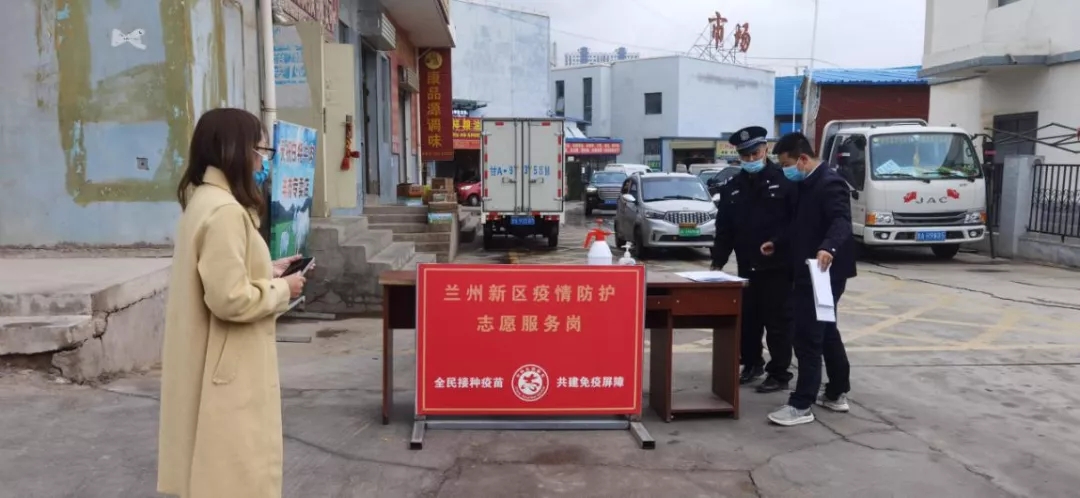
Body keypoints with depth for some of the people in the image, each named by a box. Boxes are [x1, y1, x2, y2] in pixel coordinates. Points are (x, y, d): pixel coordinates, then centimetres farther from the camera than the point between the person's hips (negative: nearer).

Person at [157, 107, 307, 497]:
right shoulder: (225, 210, -22)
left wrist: (266, 271, 9)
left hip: (222, 366, 10)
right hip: (229, 373, -10)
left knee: (224, 465, 20)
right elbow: (231, 298, -26)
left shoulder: (205, 201, 10)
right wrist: (282, 289, -12)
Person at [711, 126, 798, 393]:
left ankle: (779, 374, 13)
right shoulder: (732, 187, 10)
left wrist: (776, 242, -19)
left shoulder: (784, 180, -4)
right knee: (747, 319, 13)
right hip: (747, 267, 5)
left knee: (777, 321, 2)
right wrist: (718, 261, 5)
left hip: (778, 266, -5)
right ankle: (752, 363, 32)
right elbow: (724, 229, 10)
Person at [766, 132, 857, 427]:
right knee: (825, 332, 17)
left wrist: (829, 248, -49)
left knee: (808, 337, -7)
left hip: (823, 273, -11)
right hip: (808, 272, 11)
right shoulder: (807, 185, 14)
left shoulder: (829, 184, -17)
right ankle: (837, 394, 29)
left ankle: (802, 405, -2)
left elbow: (841, 220, -32)